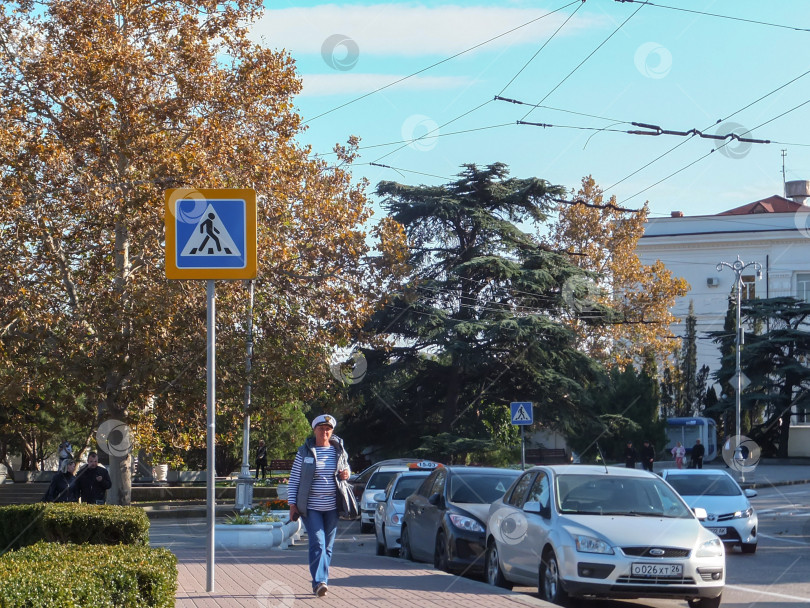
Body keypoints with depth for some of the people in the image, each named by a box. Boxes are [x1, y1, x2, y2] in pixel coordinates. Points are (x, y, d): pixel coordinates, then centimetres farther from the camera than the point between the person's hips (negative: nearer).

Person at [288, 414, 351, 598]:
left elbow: (345, 468, 22)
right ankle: (319, 582, -23)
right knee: (317, 543, -16)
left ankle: (321, 581, 17)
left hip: (332, 506, 3)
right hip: (310, 506, -3)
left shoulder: (339, 450, 6)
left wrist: (346, 474, -3)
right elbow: (294, 479, 0)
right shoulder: (304, 452, -1)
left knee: (328, 546, 7)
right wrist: (292, 504, -6)